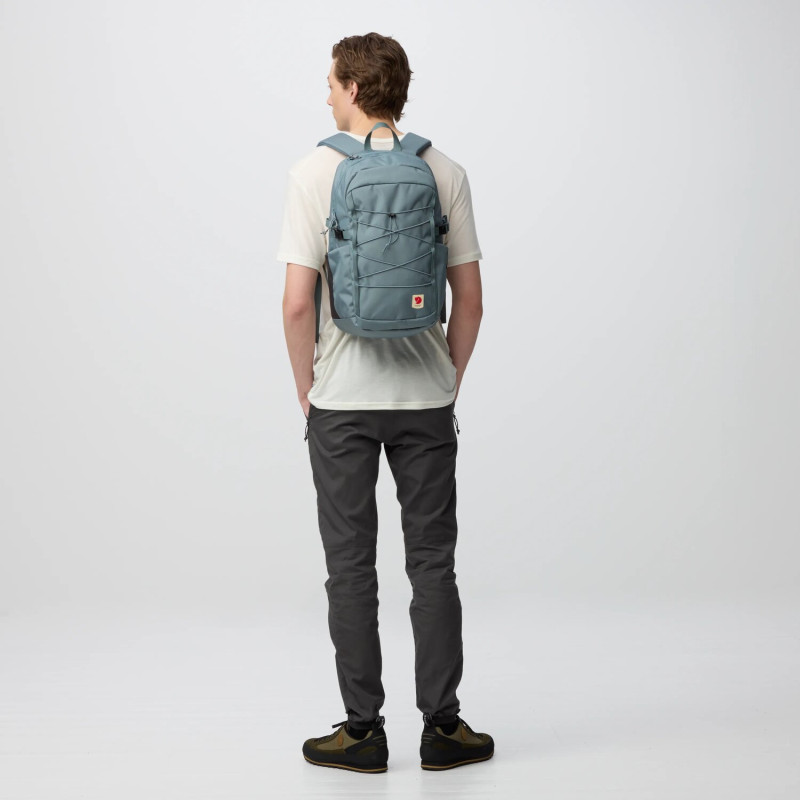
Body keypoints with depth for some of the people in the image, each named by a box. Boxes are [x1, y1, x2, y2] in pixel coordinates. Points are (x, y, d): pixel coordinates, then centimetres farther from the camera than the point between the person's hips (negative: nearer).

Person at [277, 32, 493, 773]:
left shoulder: (315, 172, -8)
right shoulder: (445, 172, 0)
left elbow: (298, 302, -12)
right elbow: (470, 300, 1)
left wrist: (305, 386, 2)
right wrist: (448, 382, 12)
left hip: (341, 402, -2)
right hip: (425, 401, 2)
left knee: (351, 566, 5)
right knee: (432, 562, 8)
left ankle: (363, 730, 10)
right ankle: (442, 726, 13)